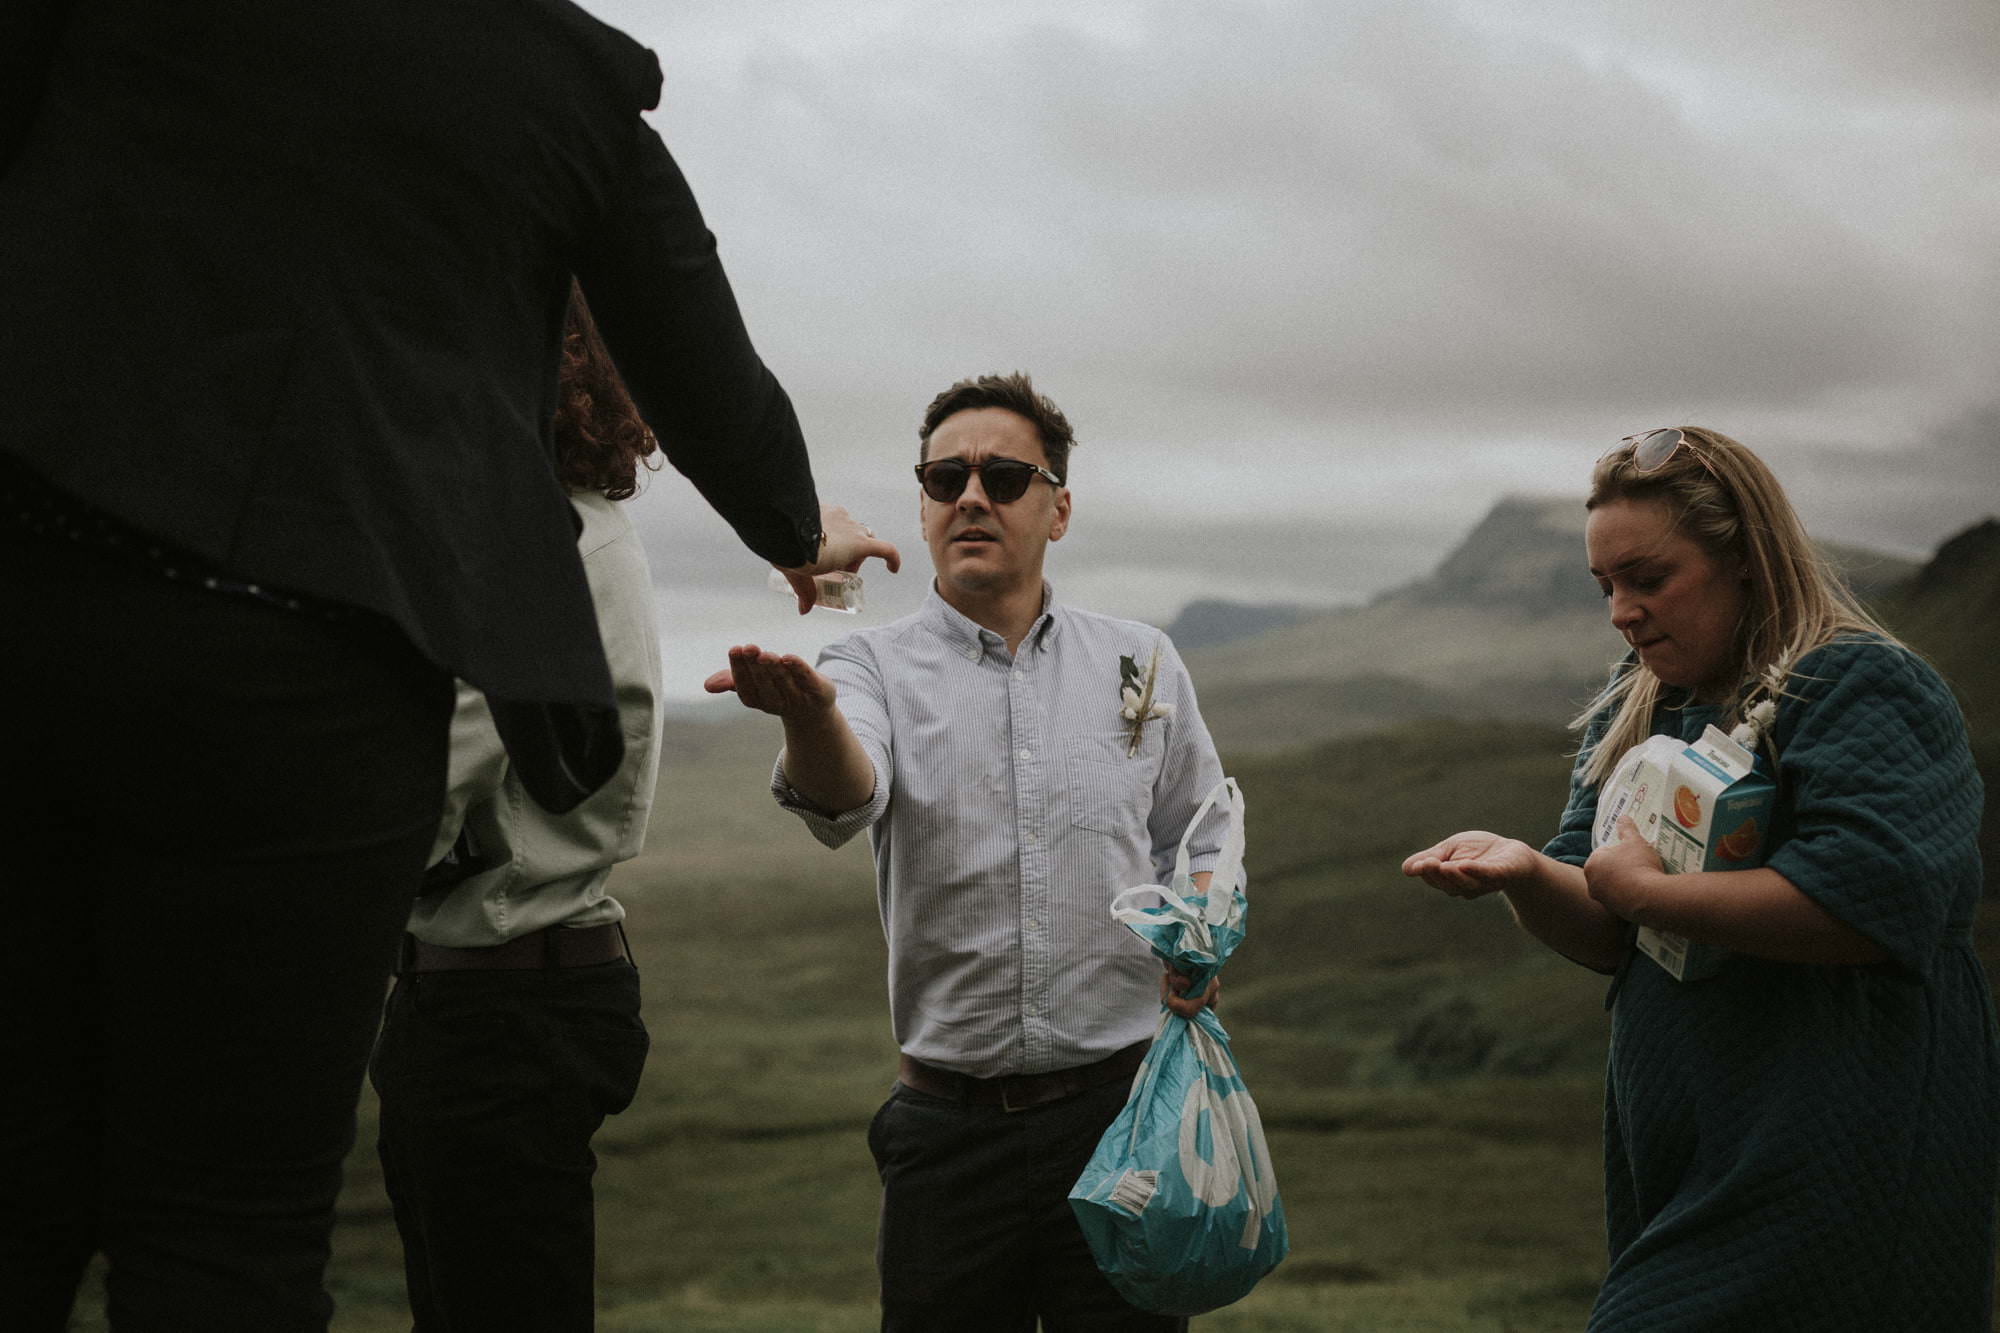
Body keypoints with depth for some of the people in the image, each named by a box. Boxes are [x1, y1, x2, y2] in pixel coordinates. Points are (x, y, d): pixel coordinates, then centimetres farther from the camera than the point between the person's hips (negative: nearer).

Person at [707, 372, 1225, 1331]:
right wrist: (808, 711, -44)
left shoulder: (1142, 663, 8)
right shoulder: (879, 666, 1)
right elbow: (844, 801, -21)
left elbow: (1197, 841, 20)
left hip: (1119, 1108, 1)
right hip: (948, 1132, -1)